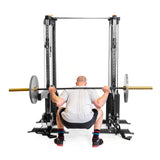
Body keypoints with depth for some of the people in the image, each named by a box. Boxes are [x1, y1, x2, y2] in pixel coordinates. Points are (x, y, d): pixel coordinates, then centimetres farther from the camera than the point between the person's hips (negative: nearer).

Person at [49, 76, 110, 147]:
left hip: (68, 121, 1)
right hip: (86, 121, -1)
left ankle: (60, 138, 28)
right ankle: (95, 139, 23)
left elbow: (58, 103, 5)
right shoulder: (90, 90, 18)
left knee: (59, 111, 36)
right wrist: (106, 92, 18)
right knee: (99, 112, 30)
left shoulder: (68, 90, 20)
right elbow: (99, 104, 2)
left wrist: (52, 92, 23)